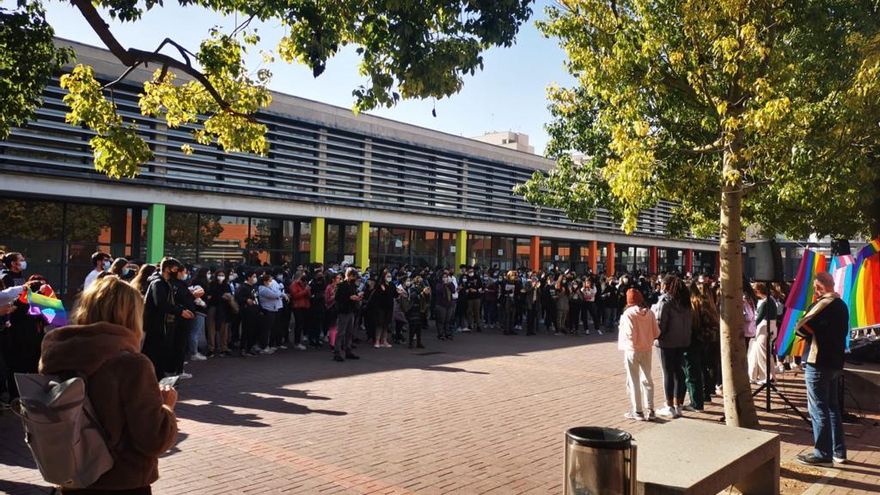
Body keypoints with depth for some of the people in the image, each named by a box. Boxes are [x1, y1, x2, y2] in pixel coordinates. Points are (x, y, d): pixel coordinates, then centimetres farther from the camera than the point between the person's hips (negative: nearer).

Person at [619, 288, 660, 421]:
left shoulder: (628, 313, -17)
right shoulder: (649, 313, -4)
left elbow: (630, 334, -20)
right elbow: (656, 333, -2)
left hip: (632, 350, -4)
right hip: (647, 349, 4)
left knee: (633, 381, 7)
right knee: (646, 379, 16)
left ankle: (637, 411, 12)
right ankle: (649, 410, 18)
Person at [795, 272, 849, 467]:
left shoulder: (823, 304, -16)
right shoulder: (841, 305, 12)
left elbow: (800, 328, -19)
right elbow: (842, 332, 17)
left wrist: (807, 333, 2)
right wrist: (816, 332, 5)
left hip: (818, 363, -9)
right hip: (835, 362, 9)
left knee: (818, 409, -2)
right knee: (833, 407, 16)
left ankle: (823, 454, 4)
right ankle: (838, 452, 22)